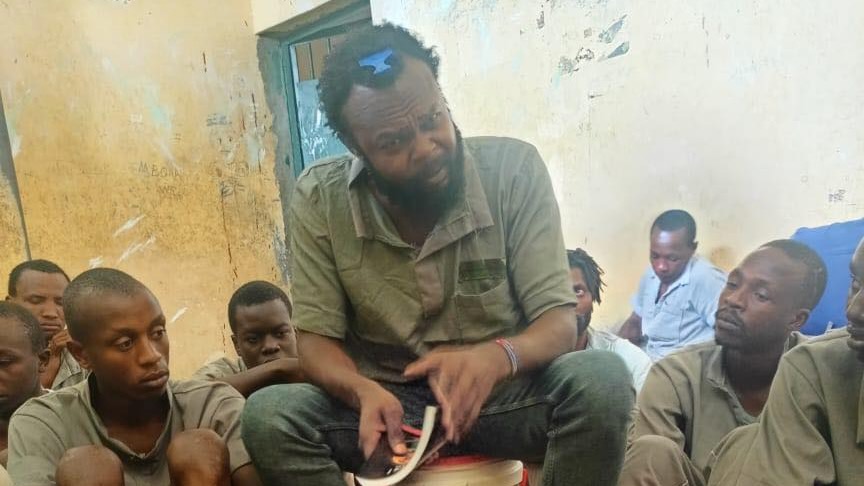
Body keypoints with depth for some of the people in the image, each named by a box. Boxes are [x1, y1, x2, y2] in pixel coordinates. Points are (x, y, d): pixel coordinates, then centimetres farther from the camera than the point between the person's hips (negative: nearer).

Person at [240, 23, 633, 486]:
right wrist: (364, 393, -30)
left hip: (503, 393, 0)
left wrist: (497, 357, -37)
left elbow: (558, 321, -13)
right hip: (385, 401, 1)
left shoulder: (514, 169, -13)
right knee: (267, 416, -26)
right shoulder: (318, 199, -10)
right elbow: (316, 338, -7)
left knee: (601, 379, -30)